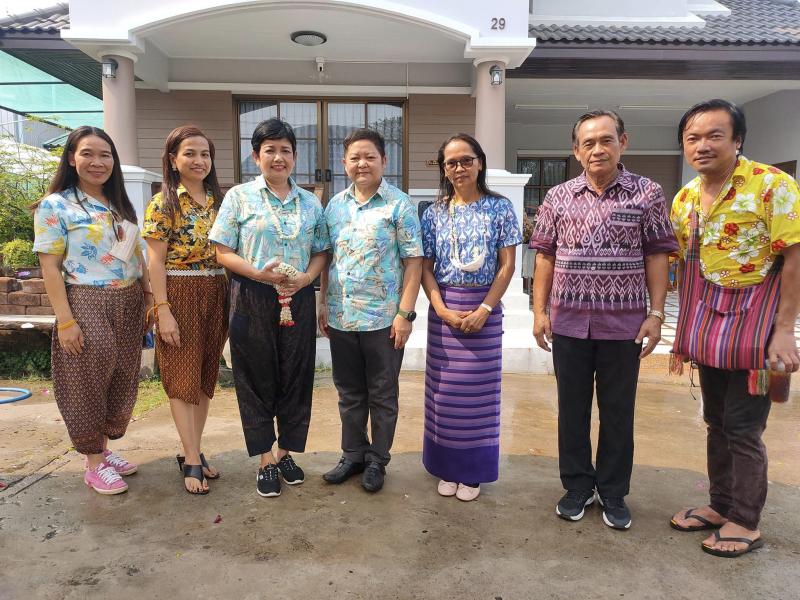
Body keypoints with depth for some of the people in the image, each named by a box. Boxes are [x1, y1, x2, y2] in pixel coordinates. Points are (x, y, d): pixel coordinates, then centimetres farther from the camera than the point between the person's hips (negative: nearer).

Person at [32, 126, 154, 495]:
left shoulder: (121, 205, 12)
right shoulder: (55, 206, -5)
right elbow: (50, 267, -10)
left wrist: (149, 299, 10)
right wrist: (65, 321, -16)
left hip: (129, 304, 6)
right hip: (87, 305, -6)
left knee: (122, 382, 12)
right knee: (88, 384, 4)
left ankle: (105, 449, 31)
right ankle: (94, 464, 19)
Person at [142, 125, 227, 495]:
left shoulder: (218, 201, 10)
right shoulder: (163, 204, -6)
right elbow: (156, 261, -9)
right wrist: (163, 311, -15)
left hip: (216, 294, 6)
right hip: (180, 295, -5)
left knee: (206, 377, 10)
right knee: (183, 379, 1)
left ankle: (192, 452, 23)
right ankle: (192, 460, 9)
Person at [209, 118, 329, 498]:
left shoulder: (310, 203, 10)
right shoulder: (239, 197, 1)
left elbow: (321, 252, 11)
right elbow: (223, 253, -2)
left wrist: (306, 277, -10)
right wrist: (258, 273, -18)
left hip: (298, 301, 3)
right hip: (252, 301, -2)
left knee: (296, 378, 9)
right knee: (257, 380, 5)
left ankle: (285, 453, 29)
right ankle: (266, 461, 22)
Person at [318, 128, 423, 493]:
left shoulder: (399, 205, -6)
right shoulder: (335, 205, 9)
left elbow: (413, 261, -8)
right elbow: (327, 258, 15)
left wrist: (405, 313, -14)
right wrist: (323, 304, 10)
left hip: (383, 319, -4)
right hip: (341, 318, 5)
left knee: (382, 395, 10)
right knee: (349, 393, 17)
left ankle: (377, 460, 27)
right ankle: (353, 454, 34)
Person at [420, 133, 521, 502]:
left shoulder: (500, 208, 0)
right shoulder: (435, 213, 5)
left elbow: (507, 266, -4)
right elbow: (425, 267, 2)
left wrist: (484, 309, -13)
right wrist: (442, 309, -11)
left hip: (484, 308, -2)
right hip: (443, 309, 2)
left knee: (478, 389, 4)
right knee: (444, 387, 7)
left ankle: (473, 471, 20)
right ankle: (447, 468, 24)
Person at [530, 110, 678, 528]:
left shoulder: (647, 193, 0)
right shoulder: (557, 197, 4)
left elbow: (657, 255, 0)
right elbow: (545, 256, 6)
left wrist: (655, 314, -6)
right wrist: (540, 311, 1)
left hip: (624, 323, -1)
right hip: (569, 322, 2)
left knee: (618, 411, 10)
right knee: (572, 408, 11)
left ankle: (613, 491, 27)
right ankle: (577, 485, 29)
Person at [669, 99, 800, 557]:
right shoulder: (684, 199, 5)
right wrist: (686, 329, 10)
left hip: (756, 325, -6)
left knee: (743, 427, 1)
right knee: (716, 422, 15)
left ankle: (746, 523, 19)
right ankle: (721, 505, 32)